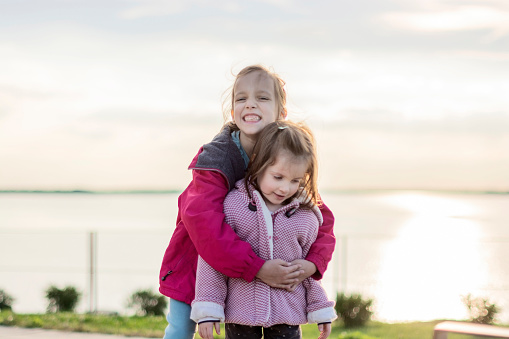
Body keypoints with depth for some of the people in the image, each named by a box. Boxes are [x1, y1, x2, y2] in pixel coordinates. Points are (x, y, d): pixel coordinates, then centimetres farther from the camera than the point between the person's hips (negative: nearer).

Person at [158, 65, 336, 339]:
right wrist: (256, 268, -46)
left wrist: (312, 263, -30)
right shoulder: (216, 157, -29)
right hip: (197, 259, -3)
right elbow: (203, 220, -42)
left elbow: (321, 218, -9)